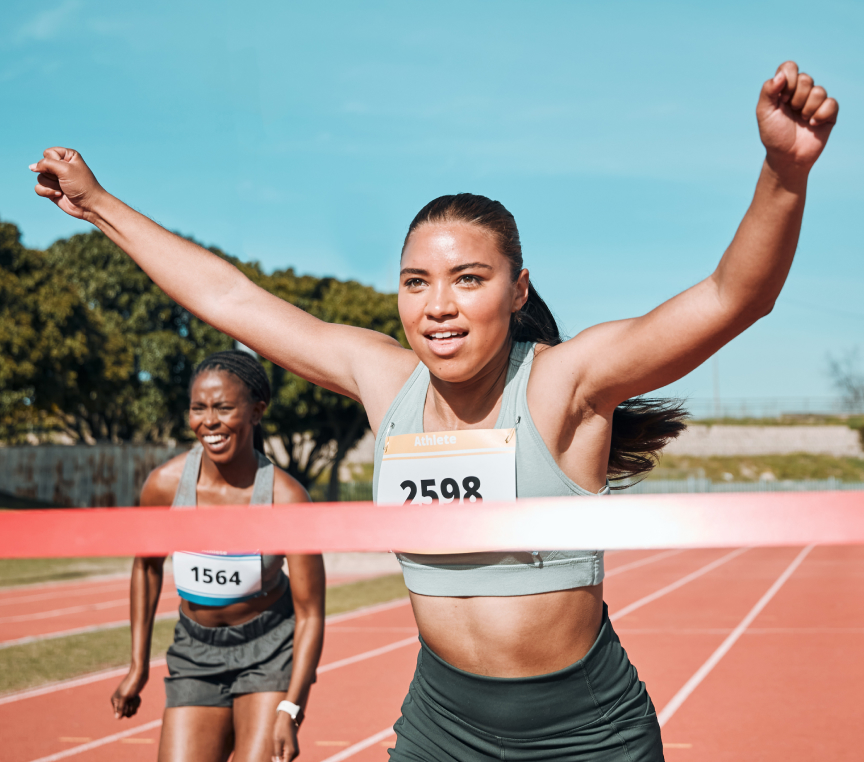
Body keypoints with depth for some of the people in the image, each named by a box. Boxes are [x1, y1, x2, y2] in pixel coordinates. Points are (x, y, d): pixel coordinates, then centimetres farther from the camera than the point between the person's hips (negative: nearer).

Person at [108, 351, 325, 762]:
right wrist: (138, 664, 8)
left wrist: (290, 710, -24)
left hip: (270, 648, -3)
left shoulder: (285, 498, -20)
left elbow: (310, 615, -16)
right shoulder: (165, 484, -13)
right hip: (195, 652, 3)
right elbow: (147, 566, 8)